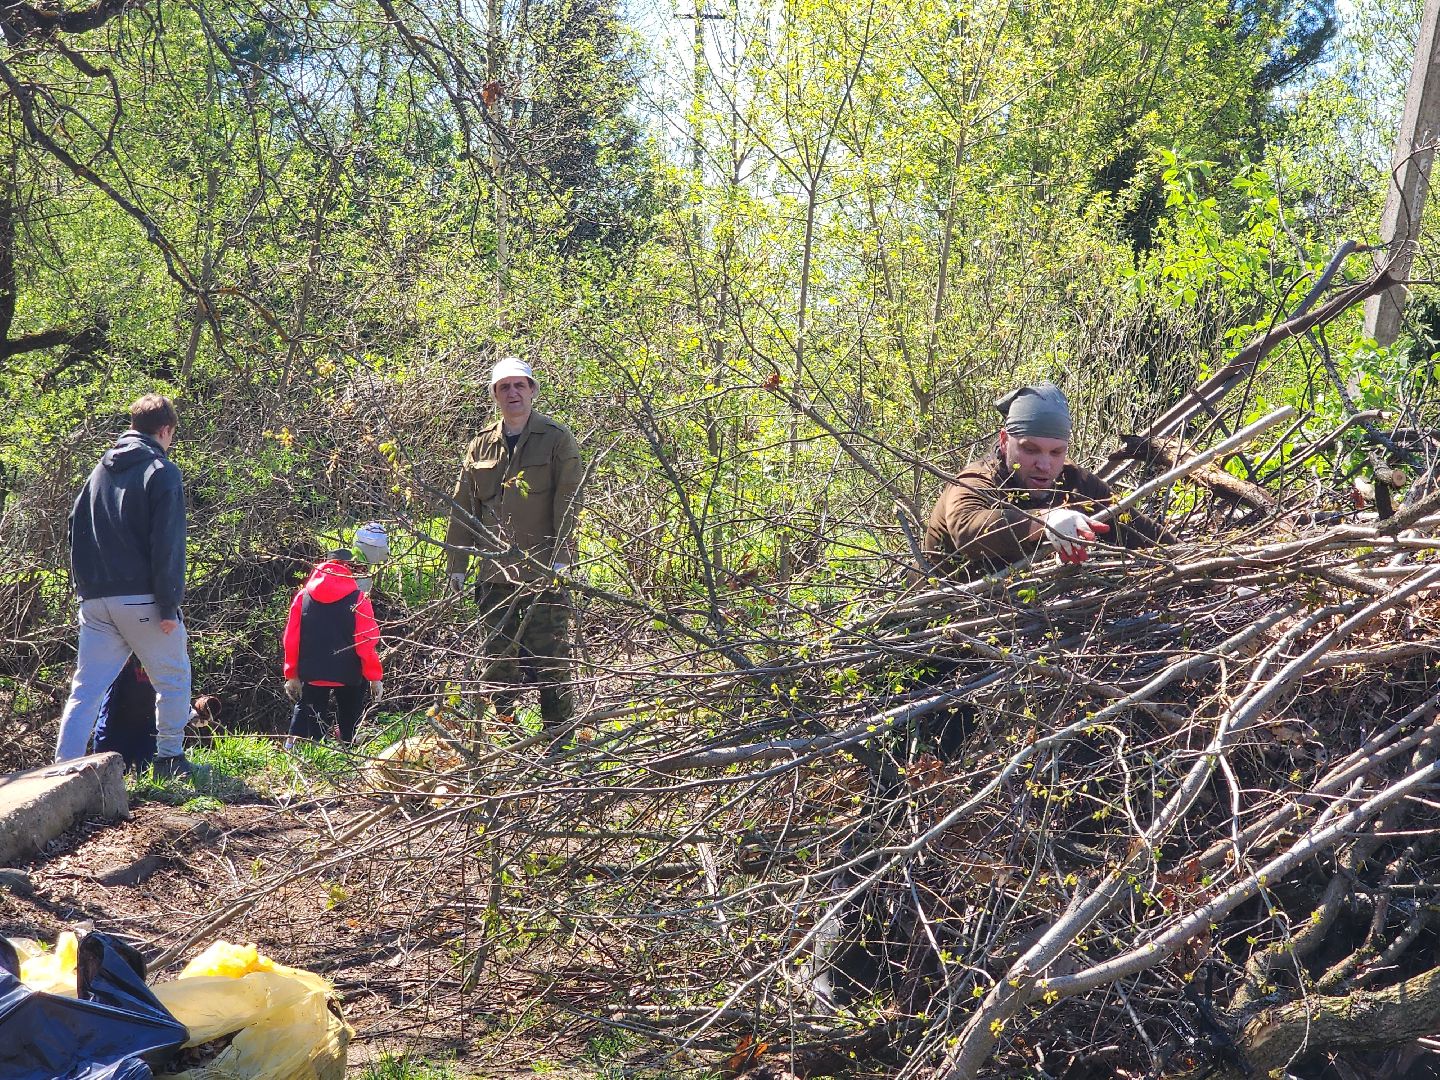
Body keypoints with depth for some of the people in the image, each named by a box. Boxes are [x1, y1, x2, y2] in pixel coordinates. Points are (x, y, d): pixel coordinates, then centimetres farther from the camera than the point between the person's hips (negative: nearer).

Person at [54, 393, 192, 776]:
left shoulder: (101, 469, 16)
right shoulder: (162, 471, -6)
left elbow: (76, 529, 18)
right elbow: (167, 544, -13)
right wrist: (169, 605, -13)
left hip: (95, 600, 6)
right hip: (141, 599, -6)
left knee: (86, 688, 5)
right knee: (173, 679, 10)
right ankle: (169, 759, 11)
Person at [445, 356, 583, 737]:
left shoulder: (556, 439, 1)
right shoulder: (480, 445, 14)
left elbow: (568, 502, -6)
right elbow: (462, 507, 16)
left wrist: (561, 557, -15)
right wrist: (457, 563, 11)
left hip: (543, 573, -5)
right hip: (494, 574, 5)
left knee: (550, 661, -4)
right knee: (498, 660, 10)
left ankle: (559, 736, 4)